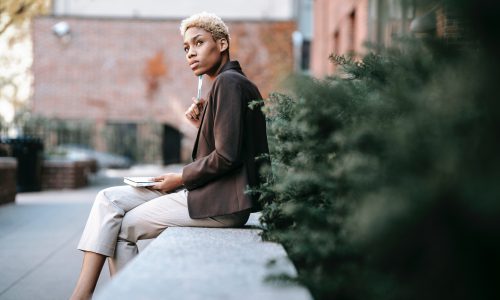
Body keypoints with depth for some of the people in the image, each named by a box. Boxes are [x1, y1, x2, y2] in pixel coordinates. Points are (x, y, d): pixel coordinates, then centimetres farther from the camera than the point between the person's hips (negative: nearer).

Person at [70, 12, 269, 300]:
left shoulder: (229, 82, -12)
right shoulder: (227, 82, 20)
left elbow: (227, 156, -20)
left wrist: (181, 178, -7)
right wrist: (202, 125, 8)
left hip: (221, 203, -10)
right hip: (211, 193, 10)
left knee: (124, 227, -4)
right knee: (109, 200, 2)